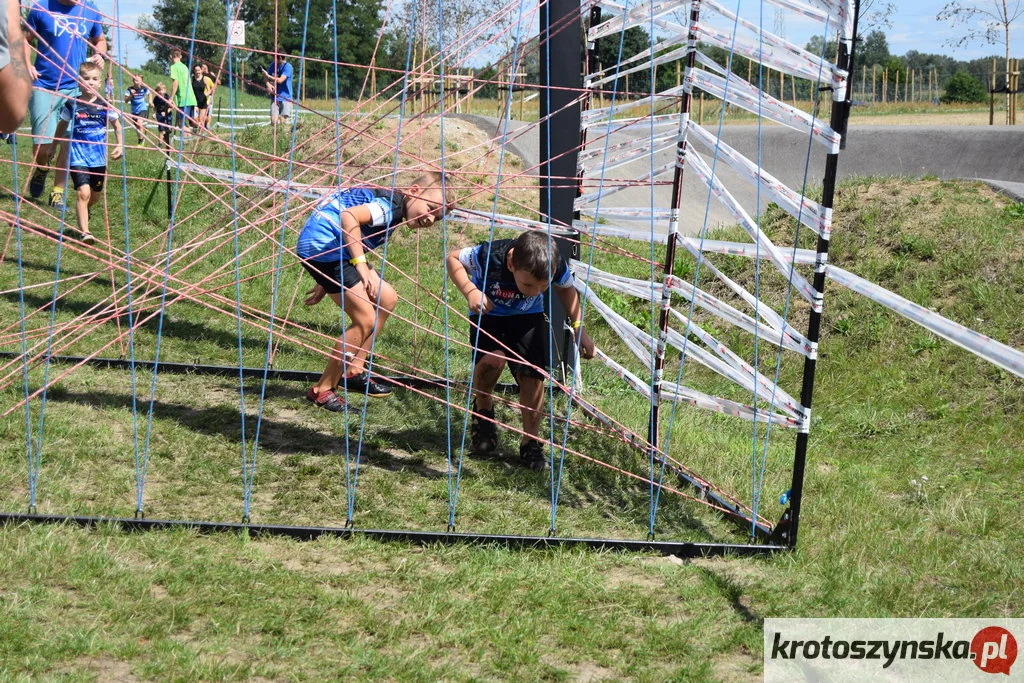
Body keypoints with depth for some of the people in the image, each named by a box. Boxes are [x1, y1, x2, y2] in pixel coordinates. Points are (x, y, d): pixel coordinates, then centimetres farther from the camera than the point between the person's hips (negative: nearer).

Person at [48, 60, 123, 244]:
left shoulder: (105, 106, -2)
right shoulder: (72, 105, -3)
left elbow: (117, 126, 12)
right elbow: (62, 126, 11)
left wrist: (120, 146, 0)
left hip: (99, 159, 3)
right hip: (78, 158, -2)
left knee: (95, 196, 16)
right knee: (83, 193, -18)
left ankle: (83, 212, 49)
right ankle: (84, 232, -17)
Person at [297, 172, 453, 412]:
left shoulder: (390, 211, 18)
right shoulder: (391, 204, -14)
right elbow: (348, 216, -29)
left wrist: (326, 283, 22)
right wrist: (361, 264, -25)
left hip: (332, 249, 11)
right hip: (321, 246, -11)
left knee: (387, 298, 15)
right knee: (366, 321, -10)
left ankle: (353, 371, 21)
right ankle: (322, 390, -1)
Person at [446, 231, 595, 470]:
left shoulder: (556, 266, -27)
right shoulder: (489, 256, -37)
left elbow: (566, 289, -1)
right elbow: (453, 258, -17)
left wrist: (579, 328, -5)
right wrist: (470, 291, -33)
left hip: (529, 317, 2)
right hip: (488, 314, -2)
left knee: (532, 376, -9)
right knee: (492, 359, -29)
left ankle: (530, 444, 11)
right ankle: (482, 409, 3)